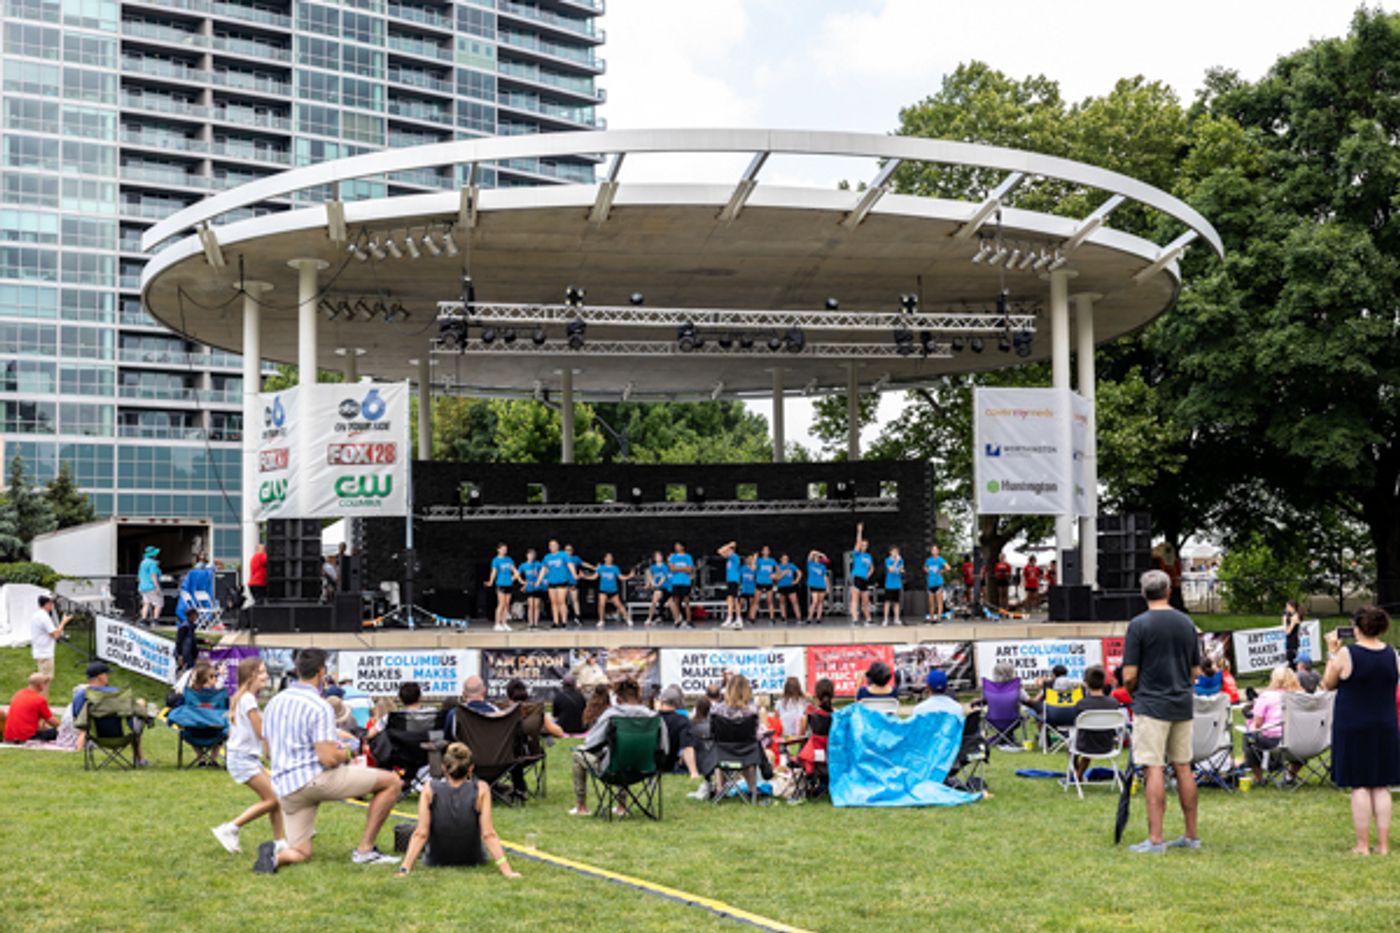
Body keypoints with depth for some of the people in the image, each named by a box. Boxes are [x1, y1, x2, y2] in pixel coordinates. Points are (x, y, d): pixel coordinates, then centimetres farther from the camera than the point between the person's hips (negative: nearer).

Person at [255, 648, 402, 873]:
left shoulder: (274, 702, 13)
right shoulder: (319, 707, -11)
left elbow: (268, 753, 21)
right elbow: (328, 759, -17)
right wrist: (345, 754, 5)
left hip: (284, 787, 8)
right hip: (315, 777, -7)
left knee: (300, 853, 18)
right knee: (392, 782, -2)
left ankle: (276, 854, -16)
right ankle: (365, 850, -1)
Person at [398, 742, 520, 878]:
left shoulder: (430, 789, -19)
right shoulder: (481, 790, -20)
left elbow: (420, 834, -22)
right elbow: (488, 834, -23)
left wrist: (404, 868, -20)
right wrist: (507, 870, -22)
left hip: (435, 860, 0)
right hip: (473, 860, 0)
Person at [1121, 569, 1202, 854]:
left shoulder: (1139, 625, -10)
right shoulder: (1187, 623, 7)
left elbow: (1129, 675, -10)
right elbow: (1196, 671, 12)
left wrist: (1133, 691, 9)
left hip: (1151, 705, -5)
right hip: (1182, 705, 5)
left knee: (1155, 770, -6)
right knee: (1183, 768, 11)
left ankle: (1155, 839, -8)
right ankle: (1191, 836, 16)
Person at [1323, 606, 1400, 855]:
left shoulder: (1346, 654, -13)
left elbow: (1328, 684, 0)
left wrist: (1332, 652, 5)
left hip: (1353, 727, -4)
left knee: (1359, 786, 1)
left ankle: (1363, 845, 2)